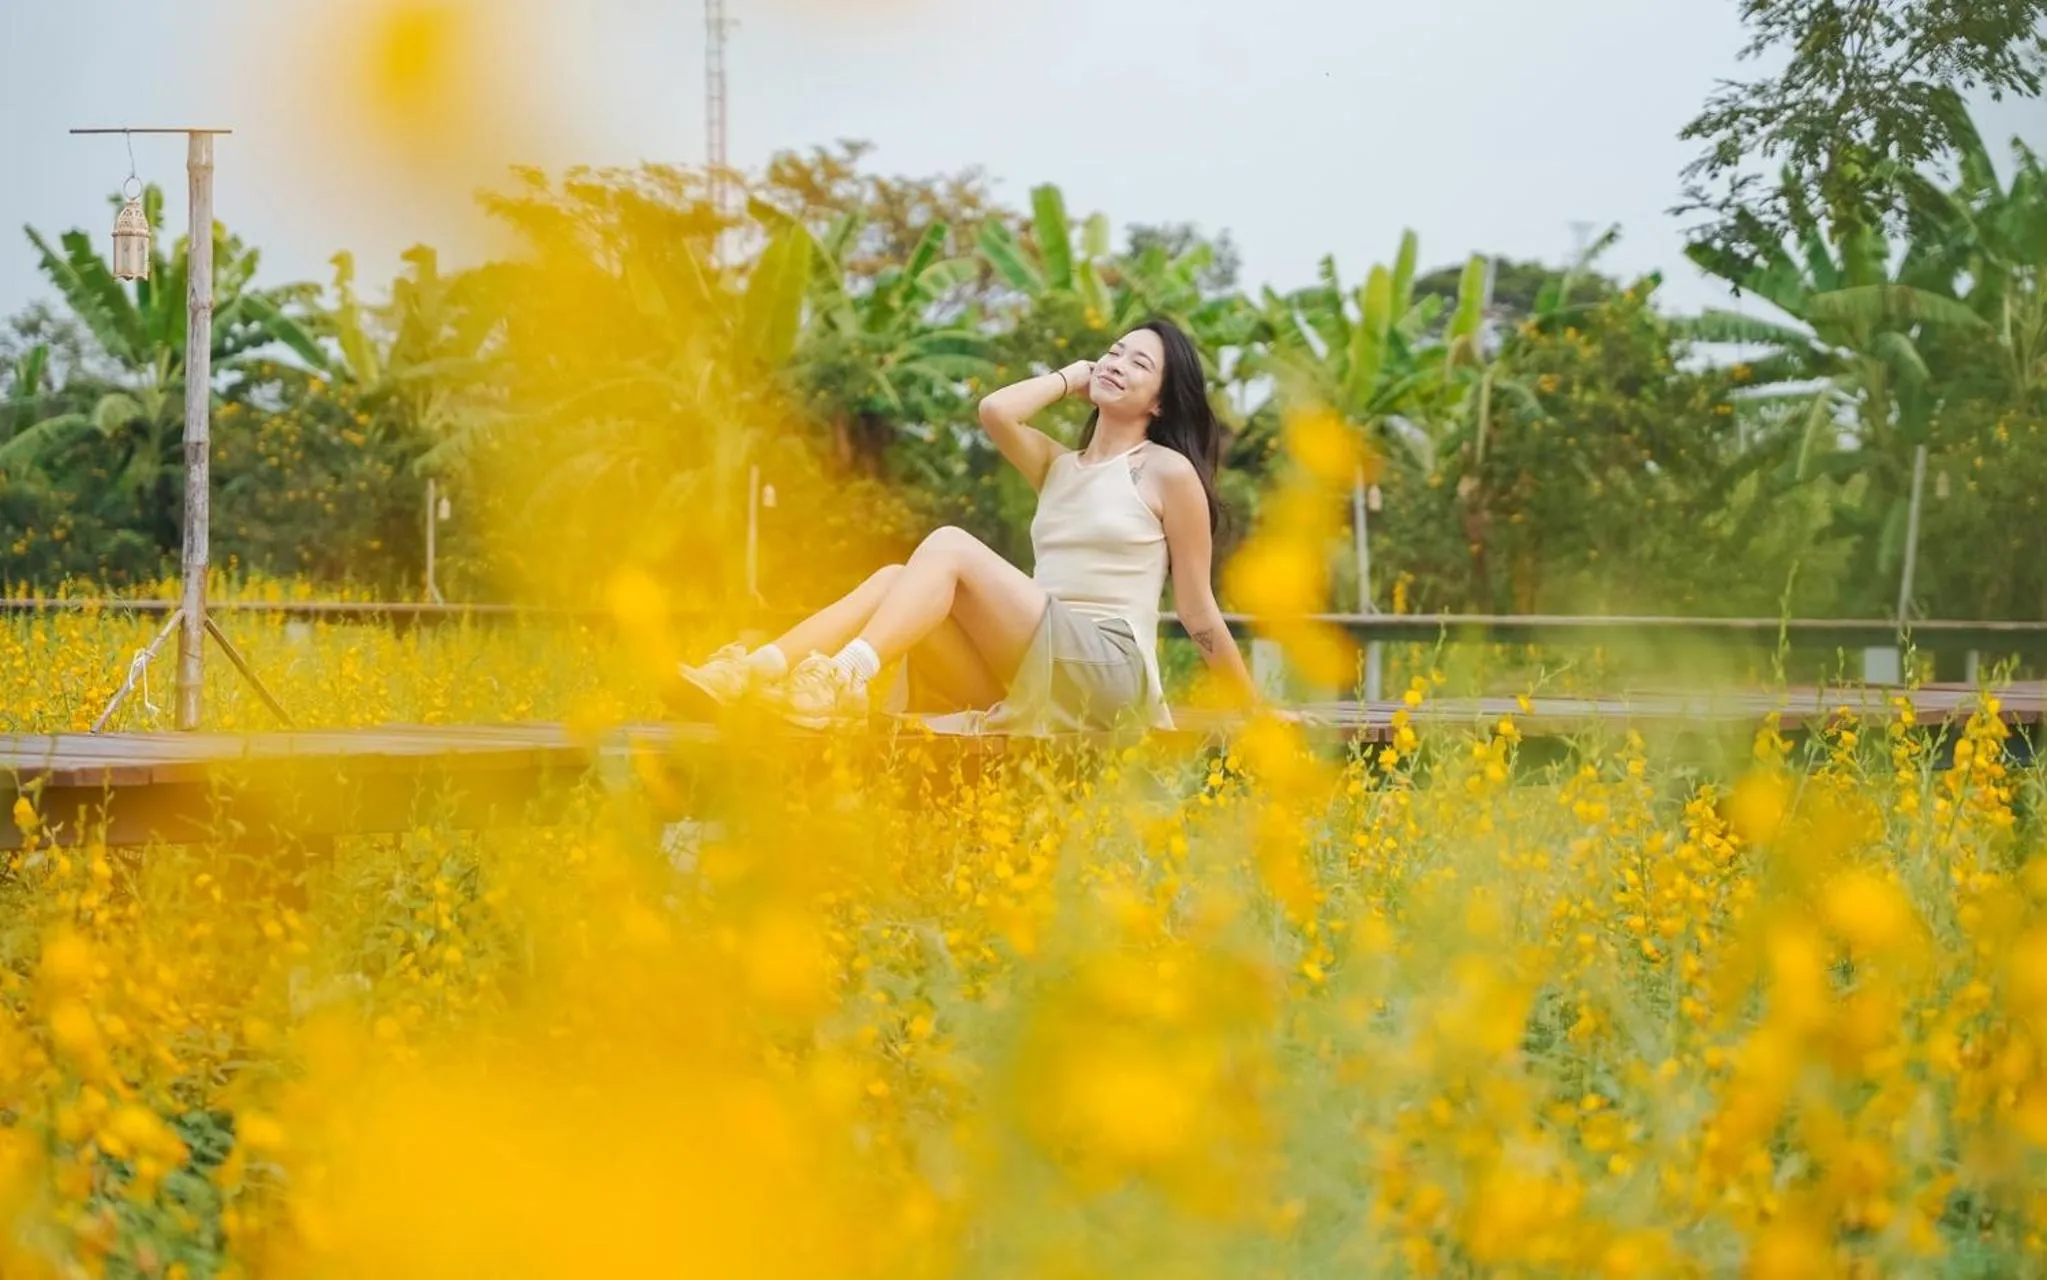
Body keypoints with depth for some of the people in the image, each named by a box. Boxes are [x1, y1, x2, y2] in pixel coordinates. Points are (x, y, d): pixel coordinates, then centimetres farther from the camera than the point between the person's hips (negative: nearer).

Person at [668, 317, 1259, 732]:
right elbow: (995, 410, 3)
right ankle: (750, 672, -38)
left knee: (949, 545, -23)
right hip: (1032, 673, 6)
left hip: (1107, 674, -6)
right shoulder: (1058, 465, 22)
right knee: (897, 578, -17)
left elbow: (1199, 608, 7)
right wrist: (1069, 378, 18)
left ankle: (842, 680, -46)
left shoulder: (1170, 472, 5)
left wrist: (1254, 709, 7)